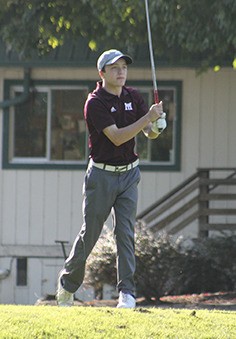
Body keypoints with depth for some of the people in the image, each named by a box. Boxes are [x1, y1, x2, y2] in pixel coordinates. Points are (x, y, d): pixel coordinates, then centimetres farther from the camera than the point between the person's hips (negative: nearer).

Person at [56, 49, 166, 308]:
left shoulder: (133, 97, 4)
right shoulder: (95, 102, -15)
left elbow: (149, 132, 0)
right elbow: (117, 137, -23)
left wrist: (156, 127, -24)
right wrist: (147, 118, -31)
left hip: (129, 173, 4)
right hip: (102, 175, -4)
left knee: (126, 232, -4)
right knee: (90, 232, 3)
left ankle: (127, 293, -6)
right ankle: (67, 284, 22)